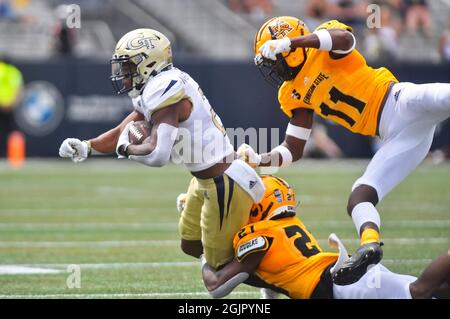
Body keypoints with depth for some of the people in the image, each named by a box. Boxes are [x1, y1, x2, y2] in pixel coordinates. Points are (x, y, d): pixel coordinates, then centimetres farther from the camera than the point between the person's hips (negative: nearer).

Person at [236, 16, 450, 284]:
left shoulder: (323, 49, 1)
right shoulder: (295, 95, 22)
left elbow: (345, 38, -25)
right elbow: (293, 150, 24)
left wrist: (291, 42, -27)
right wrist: (259, 160, 7)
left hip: (400, 102, -7)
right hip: (397, 137, 8)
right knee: (358, 200, -7)